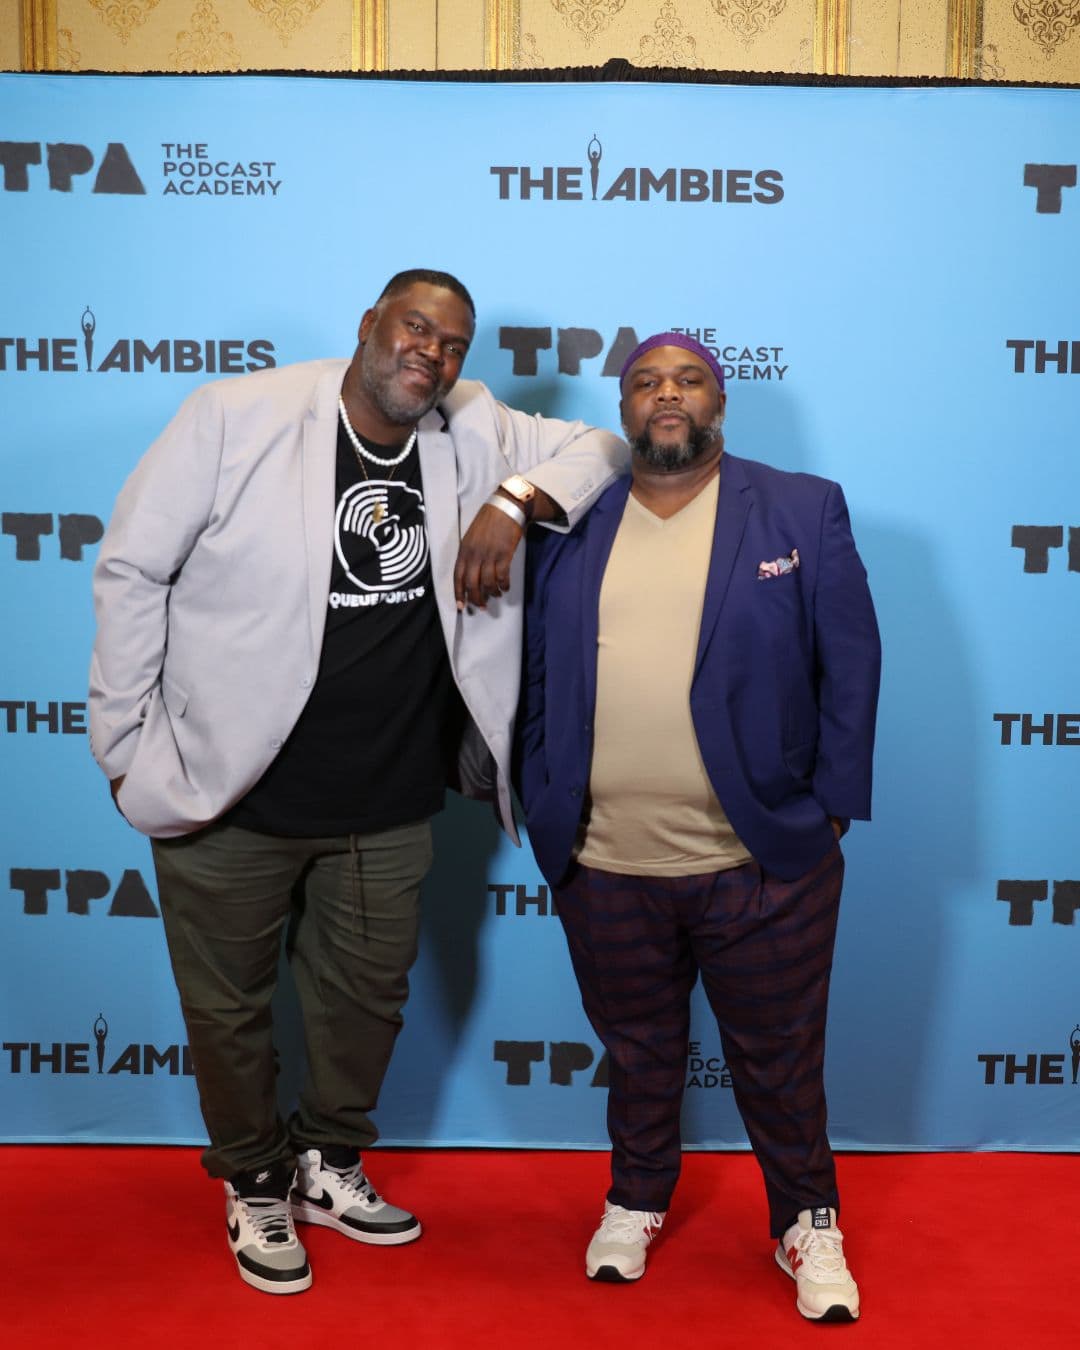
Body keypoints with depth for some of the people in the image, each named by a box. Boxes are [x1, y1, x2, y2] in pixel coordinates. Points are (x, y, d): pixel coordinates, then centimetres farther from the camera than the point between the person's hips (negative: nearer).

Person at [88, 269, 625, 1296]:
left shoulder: (474, 435, -1)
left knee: (367, 999, 20)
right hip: (226, 798, -3)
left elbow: (601, 446, 6)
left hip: (389, 808, 4)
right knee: (227, 1010, 15)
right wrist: (127, 747, -8)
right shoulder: (236, 417, -12)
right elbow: (131, 571, -8)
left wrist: (513, 501, -15)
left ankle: (327, 1166, 47)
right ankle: (254, 1185, 41)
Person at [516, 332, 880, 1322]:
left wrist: (830, 808, -4)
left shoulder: (804, 511, 0)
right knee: (637, 1053, 20)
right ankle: (636, 1198, 44)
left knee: (779, 1061, 14)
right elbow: (535, 678, 8)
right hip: (605, 869, 2)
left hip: (764, 865, -2)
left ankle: (808, 1220, 37)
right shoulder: (570, 531, 5)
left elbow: (850, 667, -1)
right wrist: (545, 811, 3)